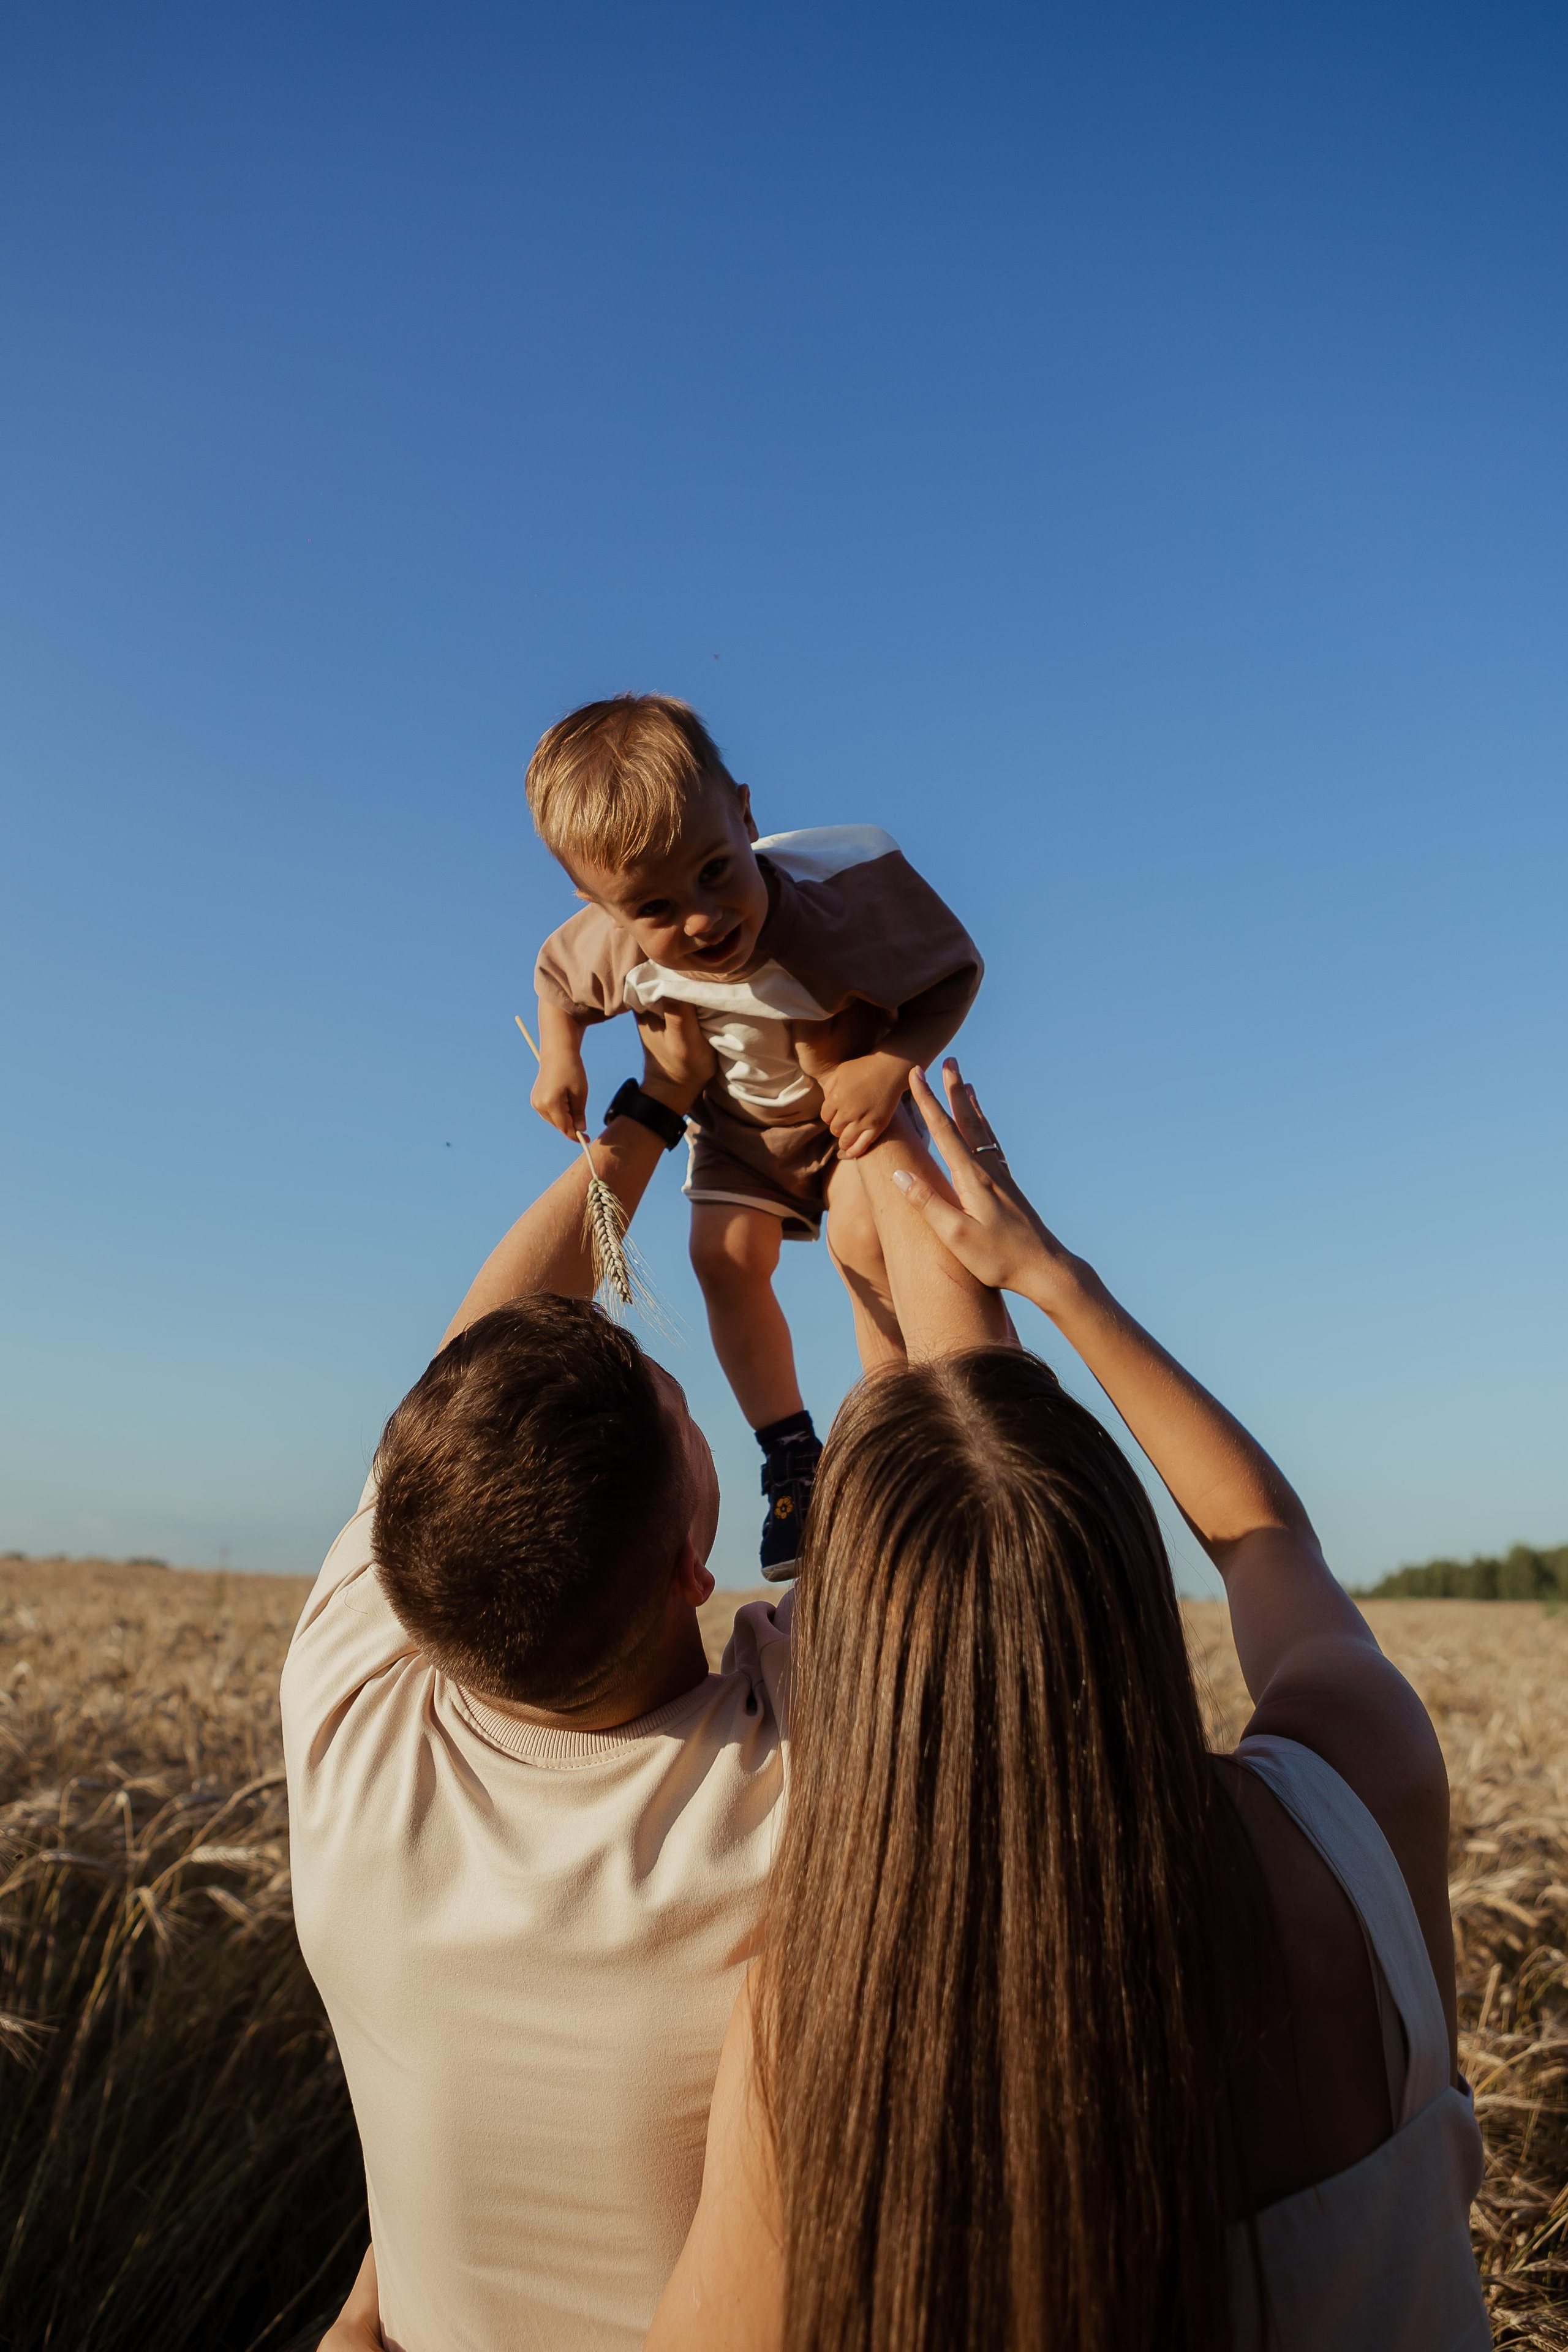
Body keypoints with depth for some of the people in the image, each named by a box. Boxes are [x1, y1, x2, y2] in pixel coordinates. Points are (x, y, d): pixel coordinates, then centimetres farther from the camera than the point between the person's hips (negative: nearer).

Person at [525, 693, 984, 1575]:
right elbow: (556, 975, -2)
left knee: (866, 1239, -25)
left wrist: (892, 1066, -42)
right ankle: (793, 1460, 10)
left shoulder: (837, 891, -41)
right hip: (739, 1114, 4)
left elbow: (957, 973, -27)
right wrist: (560, 1058, -19)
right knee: (726, 1255, -7)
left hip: (854, 1097, -3)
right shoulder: (617, 943, -28)